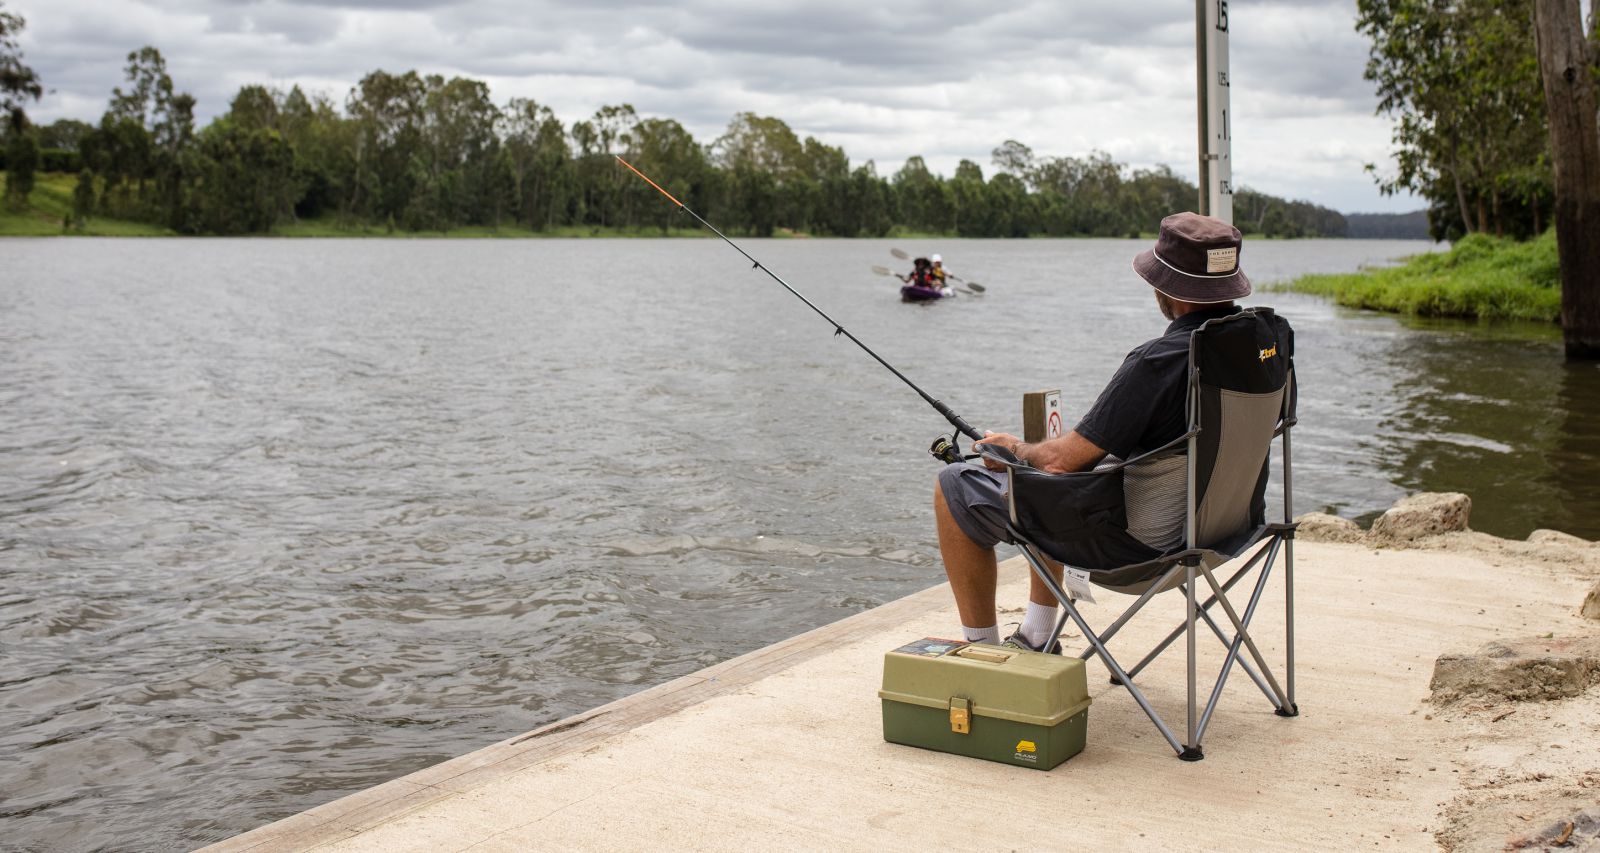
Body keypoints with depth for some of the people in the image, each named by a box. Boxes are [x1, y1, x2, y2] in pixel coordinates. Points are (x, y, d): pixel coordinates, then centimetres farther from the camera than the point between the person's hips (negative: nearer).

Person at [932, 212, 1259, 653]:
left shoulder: (1160, 360, -29)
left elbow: (1063, 460, -23)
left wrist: (1015, 448, 1)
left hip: (1139, 541, -9)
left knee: (954, 490, 3)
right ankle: (1037, 637, 36)